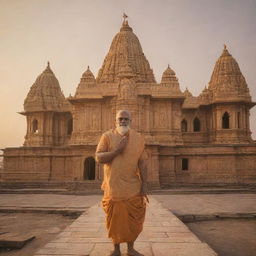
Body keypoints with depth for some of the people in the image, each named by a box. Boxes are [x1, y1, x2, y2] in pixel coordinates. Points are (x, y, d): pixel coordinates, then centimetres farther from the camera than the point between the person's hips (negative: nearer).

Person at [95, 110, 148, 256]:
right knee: (115, 219, 9)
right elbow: (99, 157, -9)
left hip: (133, 188, 2)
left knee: (134, 219, 8)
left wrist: (144, 184, -2)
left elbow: (142, 162, 1)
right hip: (113, 187, -1)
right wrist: (117, 150, -18)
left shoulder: (138, 138, 3)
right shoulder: (107, 136, -2)